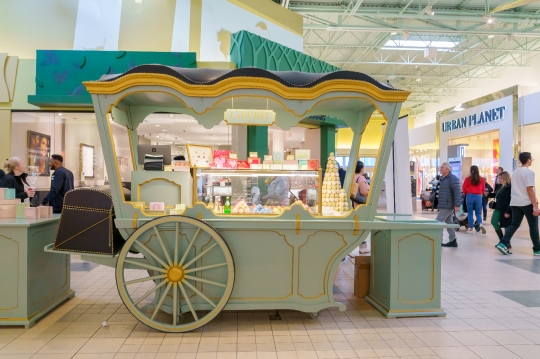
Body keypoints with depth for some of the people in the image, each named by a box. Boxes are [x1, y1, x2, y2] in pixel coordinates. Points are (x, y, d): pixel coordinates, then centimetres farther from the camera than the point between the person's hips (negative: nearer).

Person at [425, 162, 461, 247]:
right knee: (449, 222, 15)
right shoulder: (442, 178, 15)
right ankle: (453, 241, 24)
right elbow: (437, 191, 21)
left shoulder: (453, 179, -15)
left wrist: (457, 205, -26)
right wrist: (431, 200, 14)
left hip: (447, 205, -10)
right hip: (444, 205, 10)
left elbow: (457, 192, -21)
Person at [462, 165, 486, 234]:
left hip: (470, 196, -2)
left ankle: (471, 227, 10)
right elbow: (483, 189, 9)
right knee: (478, 213, 11)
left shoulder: (468, 179, -6)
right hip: (478, 197, 2)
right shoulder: (481, 179, 1)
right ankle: (480, 224, -13)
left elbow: (464, 188, -1)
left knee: (470, 213, 8)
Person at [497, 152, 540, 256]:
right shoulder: (529, 172, -11)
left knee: (514, 224, 7)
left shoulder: (515, 172, 13)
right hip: (527, 203, -7)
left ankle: (503, 244, -6)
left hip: (515, 203, 7)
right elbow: (530, 190, -16)